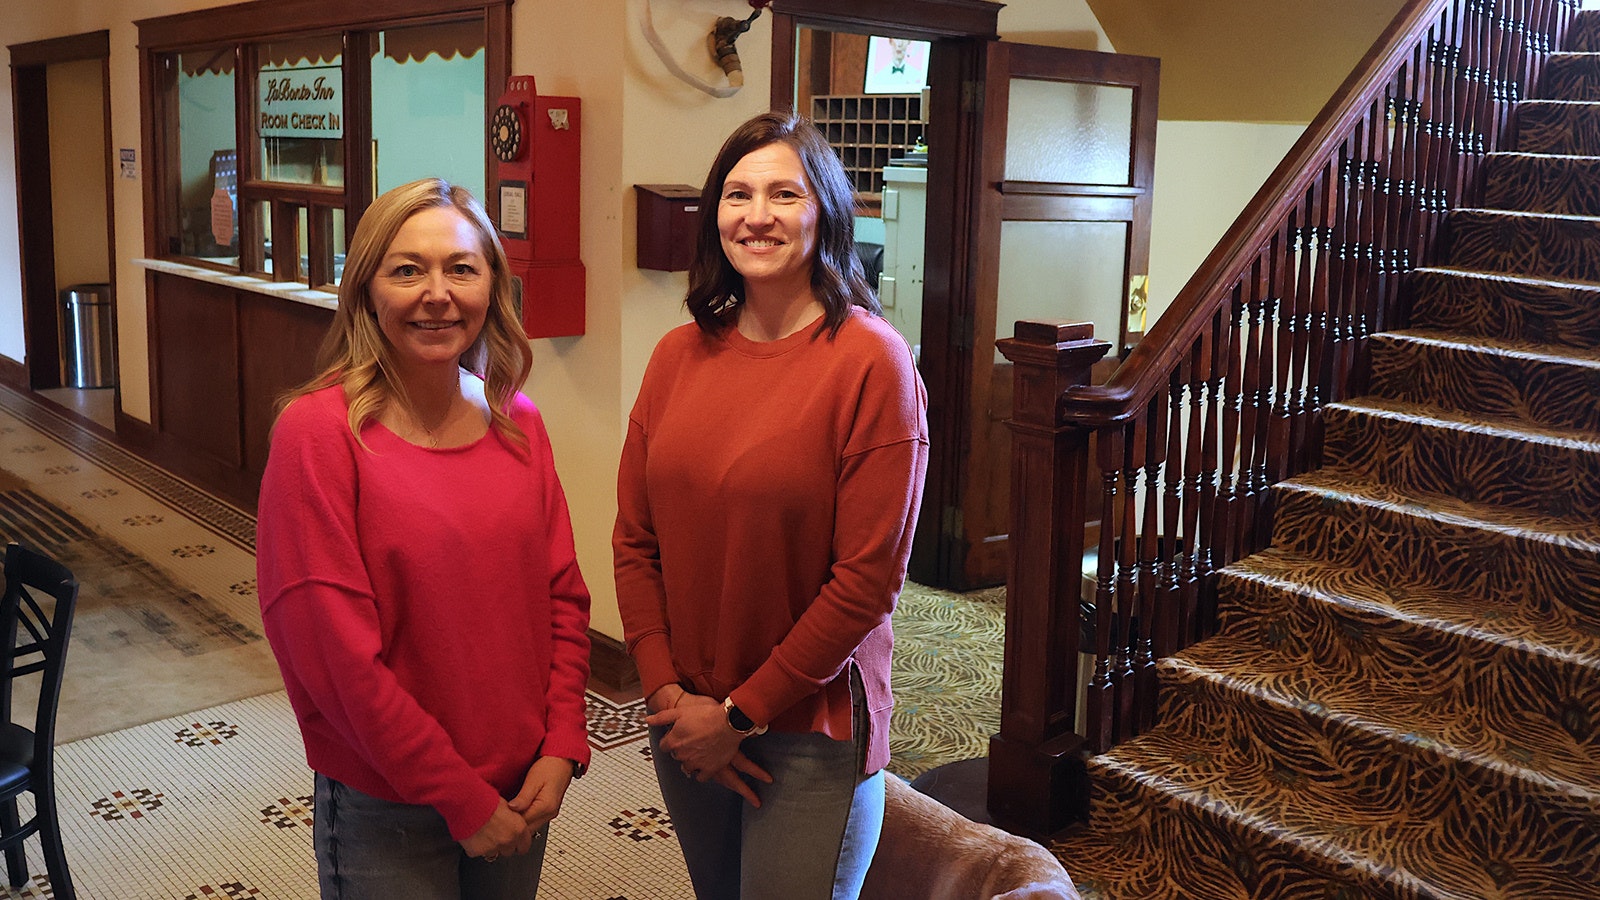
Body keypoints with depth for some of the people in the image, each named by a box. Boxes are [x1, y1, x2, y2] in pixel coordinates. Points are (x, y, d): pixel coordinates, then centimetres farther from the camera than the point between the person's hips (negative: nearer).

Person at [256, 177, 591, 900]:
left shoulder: (516, 421, 0)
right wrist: (465, 800, -14)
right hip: (386, 812, -4)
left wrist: (561, 750, -6)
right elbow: (336, 655, -18)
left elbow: (563, 594, 5)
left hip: (522, 793, 5)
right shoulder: (318, 432, -16)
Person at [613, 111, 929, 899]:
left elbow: (868, 581, -16)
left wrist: (741, 714, -12)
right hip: (685, 719, 5)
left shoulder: (871, 360, -15)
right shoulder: (679, 355, 1)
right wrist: (668, 693, -7)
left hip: (810, 731, -4)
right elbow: (634, 541, 3)